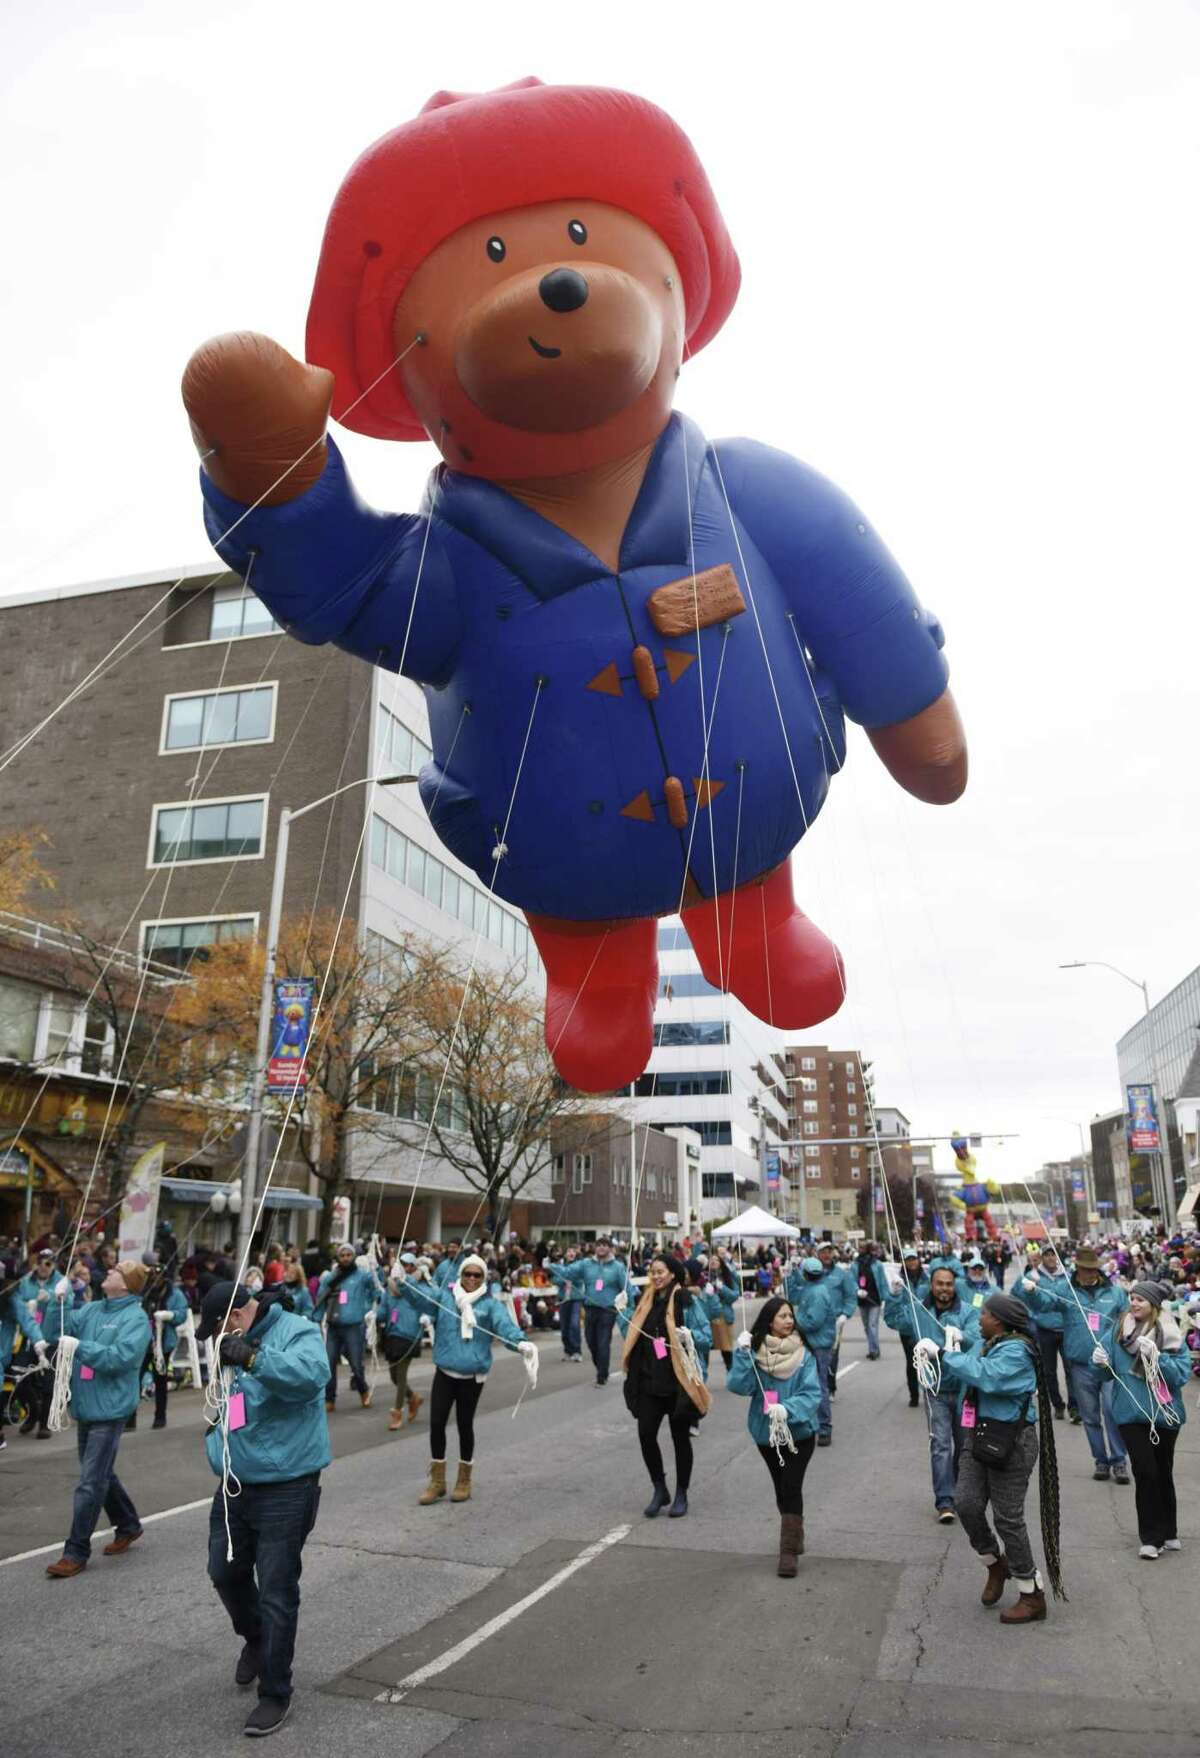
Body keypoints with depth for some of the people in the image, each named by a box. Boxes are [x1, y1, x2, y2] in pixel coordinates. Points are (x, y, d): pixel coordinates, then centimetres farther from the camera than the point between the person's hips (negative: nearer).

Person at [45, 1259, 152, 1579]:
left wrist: (79, 1346, -25)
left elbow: (120, 1357, -24)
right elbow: (61, 1330, -2)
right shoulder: (91, 1309, 8)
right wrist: (59, 1302, -16)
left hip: (110, 1409, -8)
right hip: (85, 1406, 8)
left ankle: (76, 1552, 6)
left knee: (90, 1482, -5)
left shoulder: (136, 1318, -13)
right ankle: (128, 1526, 37)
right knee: (102, 1474, 20)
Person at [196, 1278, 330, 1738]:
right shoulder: (238, 1343, 9)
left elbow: (312, 1373, -40)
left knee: (276, 1592, 1)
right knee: (225, 1572, 21)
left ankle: (275, 1693, 19)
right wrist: (220, 1428, 13)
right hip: (235, 1485, 8)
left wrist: (251, 1358, -49)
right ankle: (255, 1639, 49)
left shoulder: (296, 1332, -17)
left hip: (284, 1489, -8)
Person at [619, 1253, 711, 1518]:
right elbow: (633, 1335, 17)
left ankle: (681, 1494, 22)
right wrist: (623, 1312, 5)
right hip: (649, 1378, 4)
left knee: (680, 1437, 6)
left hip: (678, 1378, -4)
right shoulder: (647, 1300, 9)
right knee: (645, 1433, -5)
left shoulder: (684, 1300, -7)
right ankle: (659, 1489, 15)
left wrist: (688, 1335, -23)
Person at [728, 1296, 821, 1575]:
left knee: (791, 1487, -11)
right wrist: (742, 1354, -30)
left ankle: (790, 1550, -3)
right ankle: (795, 1534, 39)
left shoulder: (803, 1355, -10)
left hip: (799, 1431, -2)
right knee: (781, 1488, 16)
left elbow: (812, 1393, -16)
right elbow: (738, 1386, -18)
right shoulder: (755, 1353, -9)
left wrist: (787, 1409, -32)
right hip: (766, 1433, 2)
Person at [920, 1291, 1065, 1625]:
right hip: (978, 1436, 8)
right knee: (966, 1503, 1)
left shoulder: (1016, 1350, -18)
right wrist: (934, 1355, -2)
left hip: (1010, 1443, -8)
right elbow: (956, 1375, 15)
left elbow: (985, 1375, -34)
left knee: (1008, 1518, 0)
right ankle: (996, 1564, 27)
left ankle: (1032, 1597, 17)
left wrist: (942, 1354, -29)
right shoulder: (983, 1343, 9)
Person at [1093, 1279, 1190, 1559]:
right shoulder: (1118, 1329, -3)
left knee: (1163, 1473, 15)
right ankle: (1151, 1538, 8)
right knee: (1145, 1473, -5)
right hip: (1131, 1413, -1)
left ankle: (1167, 1532, 32)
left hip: (1165, 1413, 1)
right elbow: (1106, 1368, -2)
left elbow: (1182, 1374, -13)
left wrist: (1156, 1356, -26)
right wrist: (1099, 1361, -25)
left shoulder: (1172, 1335, -5)